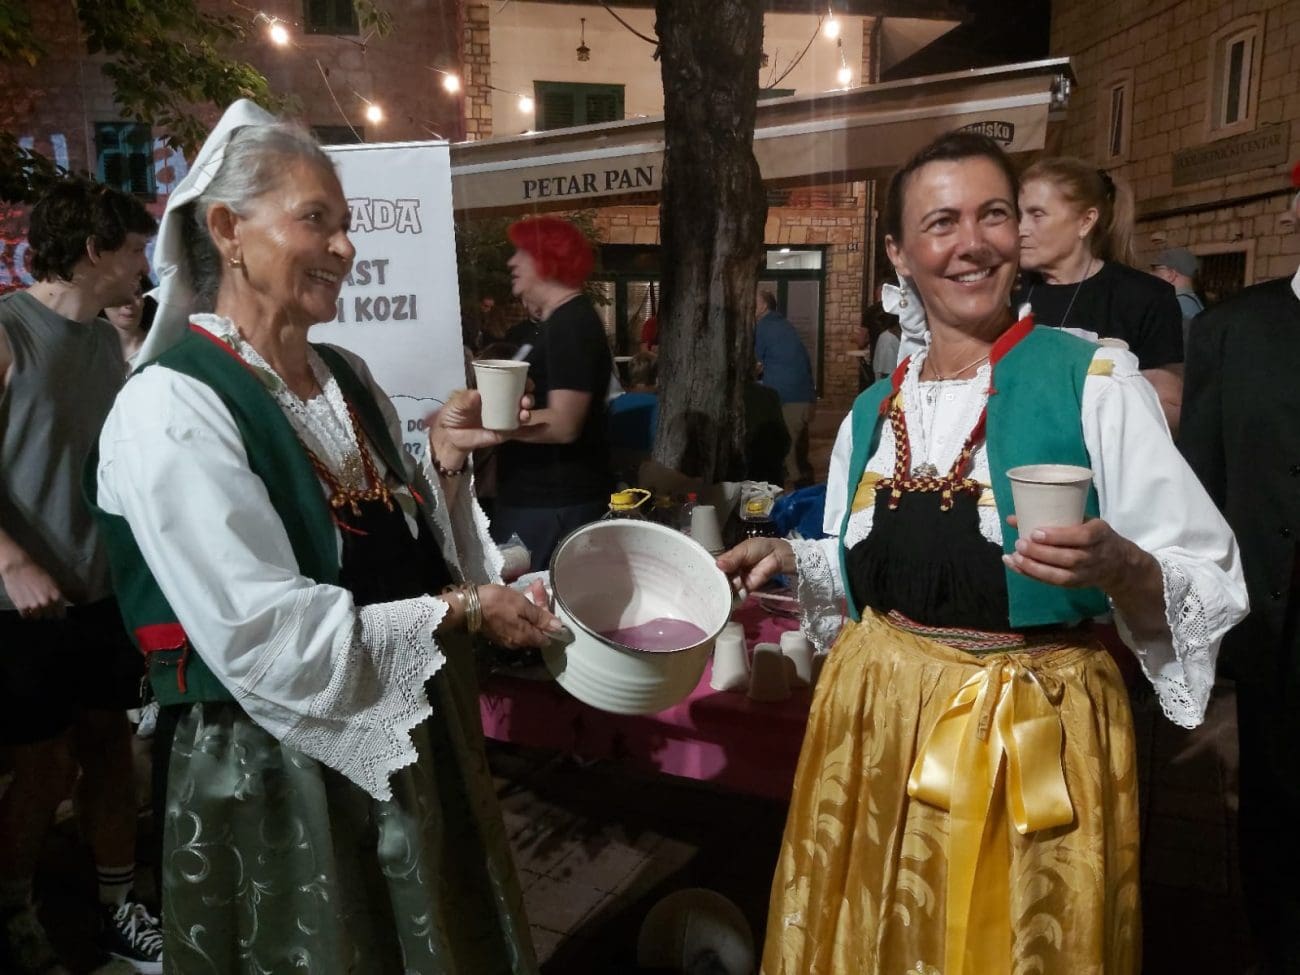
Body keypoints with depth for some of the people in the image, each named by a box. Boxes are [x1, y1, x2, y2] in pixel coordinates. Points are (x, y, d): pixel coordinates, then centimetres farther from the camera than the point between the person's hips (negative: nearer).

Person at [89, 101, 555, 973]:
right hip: (279, 775, -7)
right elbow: (269, 639, -25)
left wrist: (444, 465, -8)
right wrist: (460, 613, -17)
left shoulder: (349, 379, 4)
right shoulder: (172, 407, -19)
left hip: (412, 739, 8)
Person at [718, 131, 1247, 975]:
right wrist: (789, 558, 1)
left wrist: (1121, 568, -31)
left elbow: (1212, 583, -12)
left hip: (1035, 736, -4)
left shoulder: (1095, 379, -11)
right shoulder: (872, 413, 4)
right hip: (875, 726, 5)